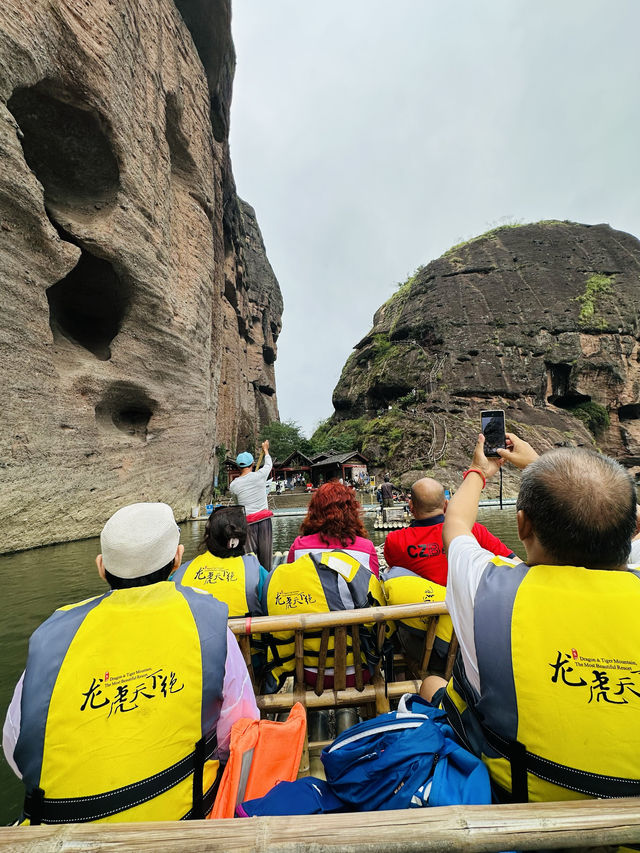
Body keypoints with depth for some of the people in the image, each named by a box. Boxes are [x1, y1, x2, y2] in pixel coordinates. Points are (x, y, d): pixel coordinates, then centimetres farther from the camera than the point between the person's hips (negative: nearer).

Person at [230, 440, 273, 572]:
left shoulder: (233, 485, -2)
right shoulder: (259, 476, -4)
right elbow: (269, 464, 16)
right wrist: (265, 450, 33)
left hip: (248, 522, 0)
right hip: (264, 520, 1)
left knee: (249, 554, 3)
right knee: (266, 553, 10)